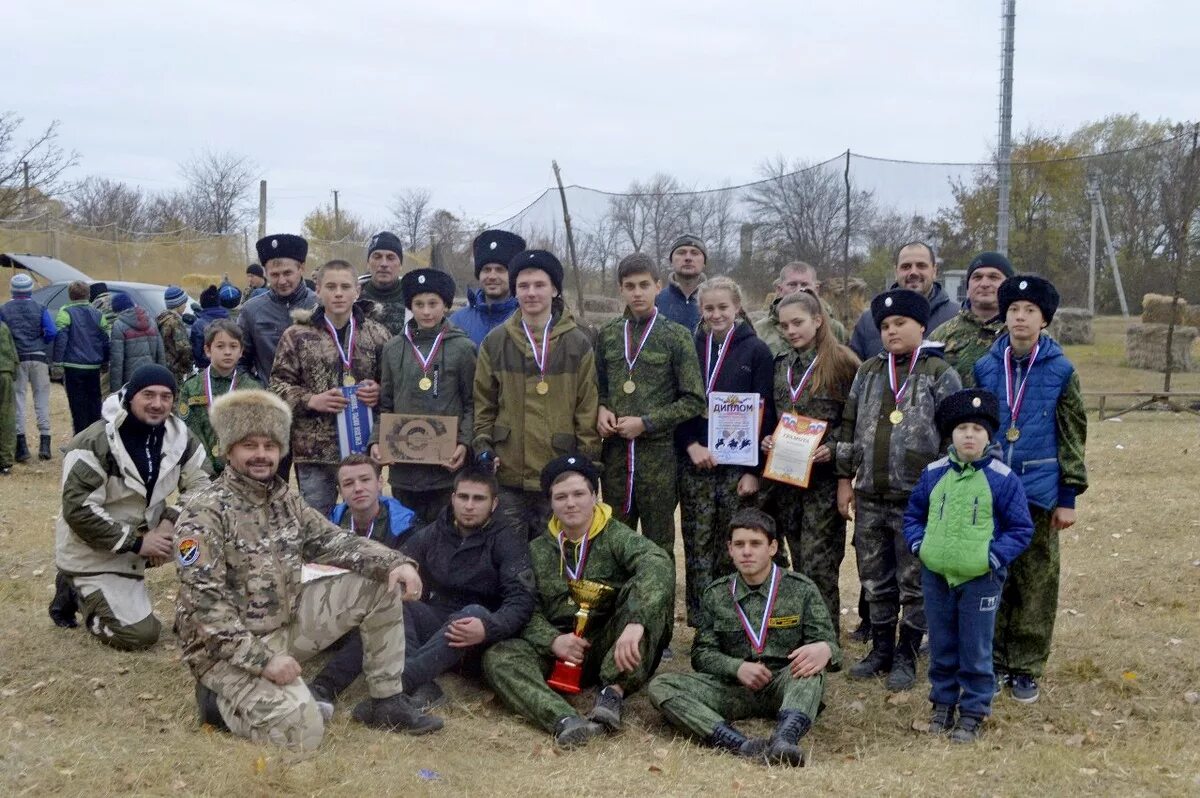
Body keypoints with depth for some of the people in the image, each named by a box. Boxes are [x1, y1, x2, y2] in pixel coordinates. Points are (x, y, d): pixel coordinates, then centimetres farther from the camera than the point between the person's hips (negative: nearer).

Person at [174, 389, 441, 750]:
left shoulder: (284, 499, 6)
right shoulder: (205, 515, -18)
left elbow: (332, 541, 4)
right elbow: (204, 604, -24)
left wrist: (395, 561, -14)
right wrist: (263, 659, -29)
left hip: (287, 623, 8)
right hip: (228, 646, -8)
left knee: (383, 584, 0)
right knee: (302, 732, -25)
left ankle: (386, 702, 6)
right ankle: (222, 698, 2)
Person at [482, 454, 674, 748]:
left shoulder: (616, 536, -1)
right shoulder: (538, 550, 12)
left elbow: (657, 564, -23)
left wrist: (635, 623, -40)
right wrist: (553, 640, -19)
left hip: (612, 649, -2)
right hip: (558, 650, 3)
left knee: (650, 584, -25)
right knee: (498, 657, -24)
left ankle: (614, 690, -31)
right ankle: (565, 719, -47)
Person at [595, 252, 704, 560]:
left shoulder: (676, 336, -3)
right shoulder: (607, 335, 8)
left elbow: (694, 400, -5)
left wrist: (646, 423, -12)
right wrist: (601, 409, -3)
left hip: (658, 454, -3)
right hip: (615, 452, 4)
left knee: (659, 546, 5)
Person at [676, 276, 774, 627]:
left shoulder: (756, 351, 3)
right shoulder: (690, 348, 10)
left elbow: (764, 414, -1)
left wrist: (754, 470, -7)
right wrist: (691, 445, -7)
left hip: (738, 466, -2)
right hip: (694, 464, 2)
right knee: (698, 550, 0)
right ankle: (700, 624, 5)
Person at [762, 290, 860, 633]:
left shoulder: (841, 363, -6)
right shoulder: (779, 366, 12)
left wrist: (832, 447, -19)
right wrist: (765, 439, 3)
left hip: (823, 475, -6)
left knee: (818, 564, -7)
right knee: (798, 562, 11)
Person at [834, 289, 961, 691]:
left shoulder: (940, 374, -4)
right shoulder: (869, 371, 11)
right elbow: (849, 425, 14)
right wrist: (845, 478, 10)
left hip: (917, 498, -5)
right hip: (870, 496, 5)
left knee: (914, 582, 4)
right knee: (875, 579, 13)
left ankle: (906, 658, 15)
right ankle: (880, 650, 26)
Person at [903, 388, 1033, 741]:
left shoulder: (1003, 479, -7)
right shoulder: (933, 473, 3)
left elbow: (1021, 528, -2)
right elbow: (913, 514, 15)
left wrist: (995, 556, -13)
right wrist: (918, 544, 0)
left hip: (980, 579, -3)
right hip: (936, 576, 4)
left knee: (976, 651, 4)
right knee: (941, 647, 14)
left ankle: (973, 712, 16)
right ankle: (942, 703, 28)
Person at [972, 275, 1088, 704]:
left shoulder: (1061, 372, -2)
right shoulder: (985, 368, 3)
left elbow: (1073, 438, 1)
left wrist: (1068, 498, -1)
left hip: (1039, 493, -2)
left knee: (1036, 583, 5)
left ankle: (1027, 668, 17)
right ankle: (994, 662, 20)